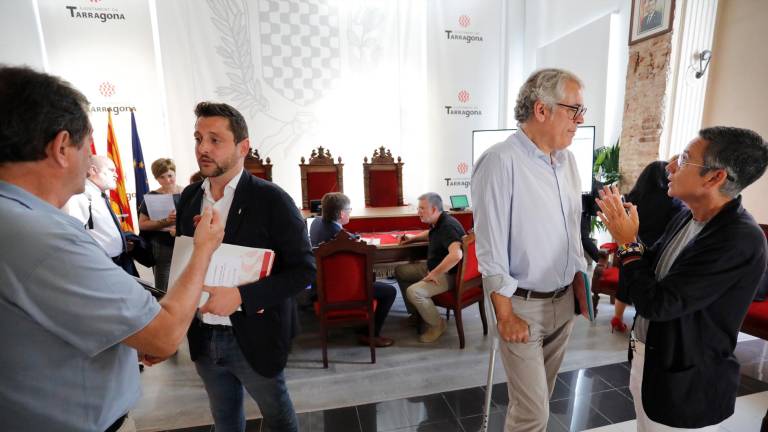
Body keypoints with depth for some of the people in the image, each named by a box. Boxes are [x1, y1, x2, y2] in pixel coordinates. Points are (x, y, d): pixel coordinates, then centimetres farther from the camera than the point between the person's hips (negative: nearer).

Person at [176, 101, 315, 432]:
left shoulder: (271, 199, -18)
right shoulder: (189, 197, 1)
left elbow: (304, 269, -19)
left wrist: (241, 296, -27)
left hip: (254, 337, -5)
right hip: (203, 338, 5)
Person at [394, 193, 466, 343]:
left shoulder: (447, 226, -26)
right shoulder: (437, 223, 5)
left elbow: (456, 255, -42)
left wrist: (434, 274, -32)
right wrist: (414, 238, 18)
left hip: (448, 273, -10)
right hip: (433, 266, 11)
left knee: (414, 292, -27)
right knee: (400, 271, 11)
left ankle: (437, 325, -2)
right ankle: (415, 313, 22)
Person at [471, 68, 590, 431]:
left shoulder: (567, 159, 6)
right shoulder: (501, 161, -20)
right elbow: (490, 247, -19)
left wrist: (580, 284, 14)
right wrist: (505, 314, -16)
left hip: (564, 301, 7)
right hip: (523, 304, -7)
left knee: (540, 397, 22)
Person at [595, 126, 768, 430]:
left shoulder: (739, 240, -27)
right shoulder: (687, 218, -2)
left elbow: (655, 304, -28)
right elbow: (651, 270, 9)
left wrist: (627, 244, -19)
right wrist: (625, 233, -7)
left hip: (685, 384, -7)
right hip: (648, 359, 7)